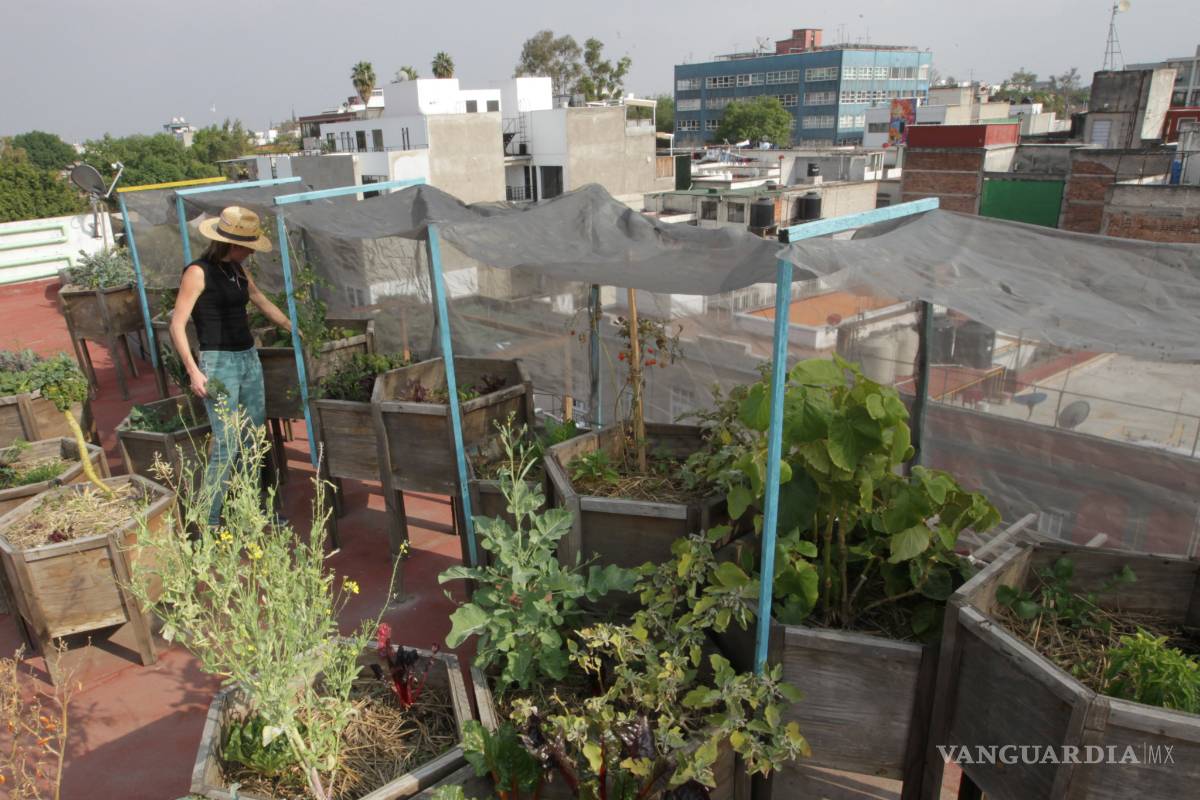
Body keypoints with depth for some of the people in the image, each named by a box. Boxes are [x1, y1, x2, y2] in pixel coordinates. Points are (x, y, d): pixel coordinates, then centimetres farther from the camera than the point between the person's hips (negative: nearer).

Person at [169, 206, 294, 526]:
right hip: (219, 363, -8)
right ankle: (208, 520, 1)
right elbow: (177, 325, -12)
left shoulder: (238, 271, 10)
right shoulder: (198, 272, -10)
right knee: (227, 445, -9)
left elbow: (266, 305, 24)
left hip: (249, 358, 8)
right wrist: (194, 372, -18)